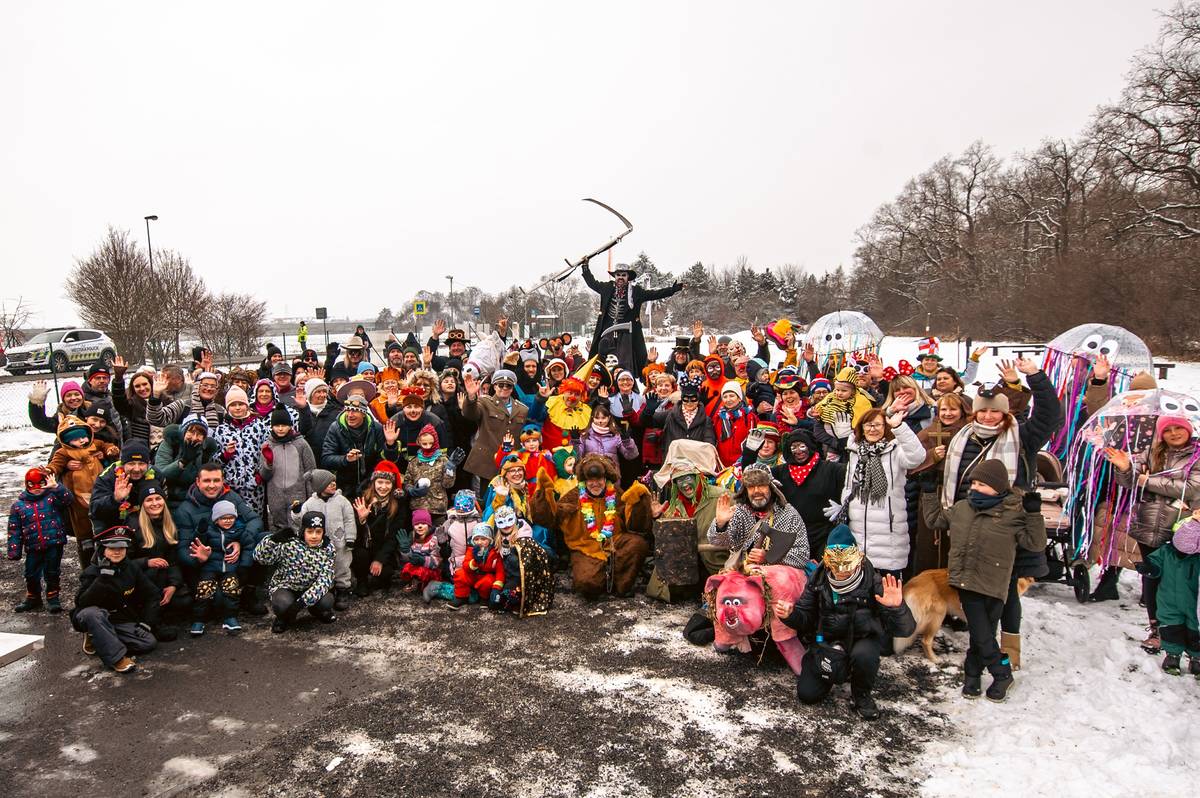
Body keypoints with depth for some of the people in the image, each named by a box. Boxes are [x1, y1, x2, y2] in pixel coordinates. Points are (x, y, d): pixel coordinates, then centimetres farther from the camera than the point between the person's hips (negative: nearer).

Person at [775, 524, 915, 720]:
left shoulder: (872, 581, -22)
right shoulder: (818, 579, -11)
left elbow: (905, 629, -24)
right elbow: (805, 619, -2)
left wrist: (897, 608, -46)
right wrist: (790, 614, -25)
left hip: (862, 638, -2)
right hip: (828, 640, 3)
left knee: (863, 655, -37)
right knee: (807, 694, -7)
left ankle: (862, 694, -3)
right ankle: (833, 671, 26)